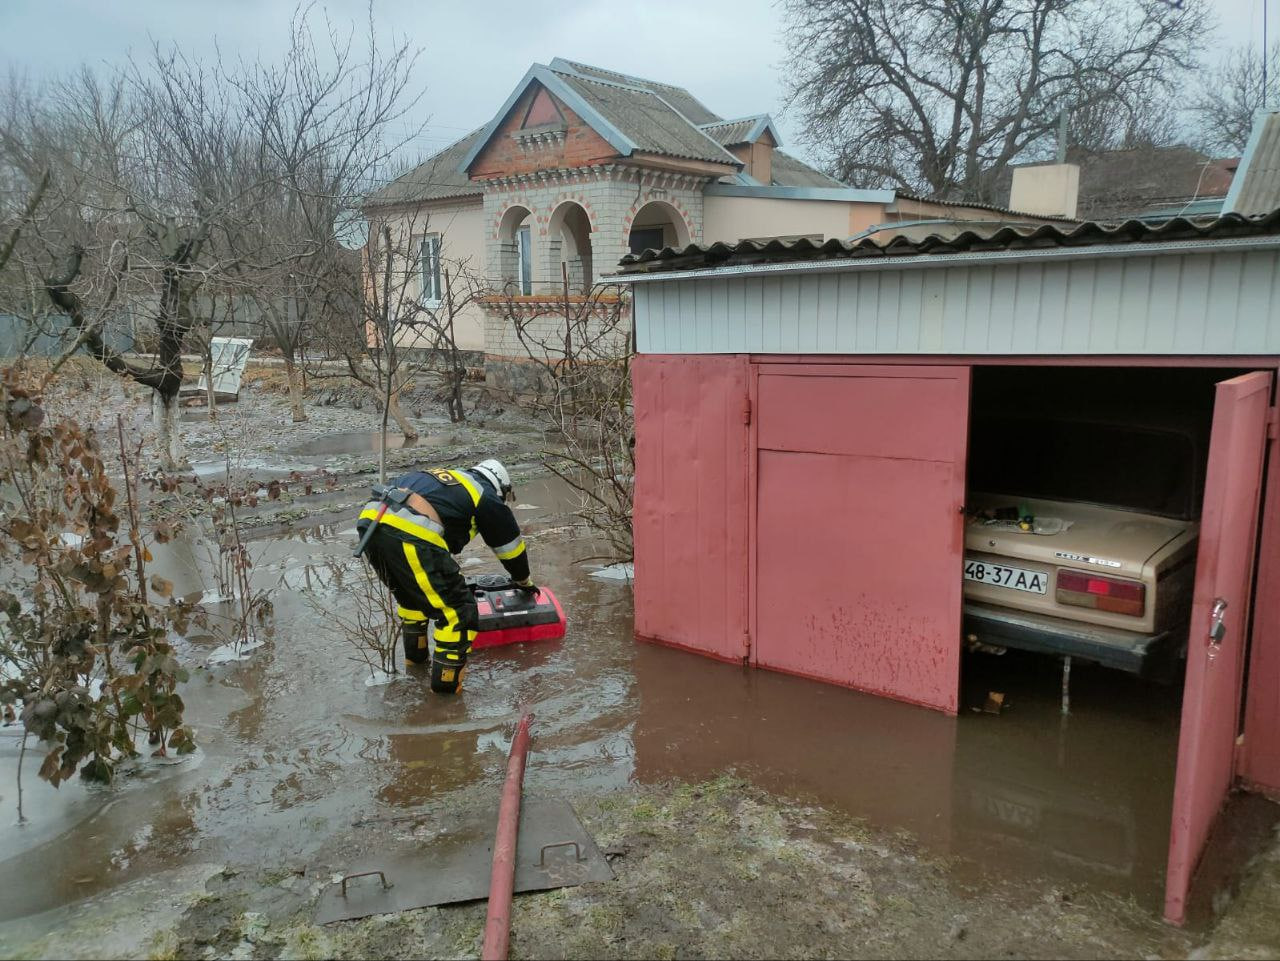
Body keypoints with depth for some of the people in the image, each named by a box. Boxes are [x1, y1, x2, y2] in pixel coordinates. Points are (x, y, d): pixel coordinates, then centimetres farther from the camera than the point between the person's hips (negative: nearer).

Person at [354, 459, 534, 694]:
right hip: (410, 535, -8)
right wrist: (524, 582, 50)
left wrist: (451, 580, 60)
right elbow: (511, 546, 30)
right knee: (459, 609, 7)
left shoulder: (442, 476, 37)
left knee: (410, 593, 33)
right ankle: (446, 678, 13)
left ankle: (415, 655, 46)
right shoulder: (488, 498, 18)